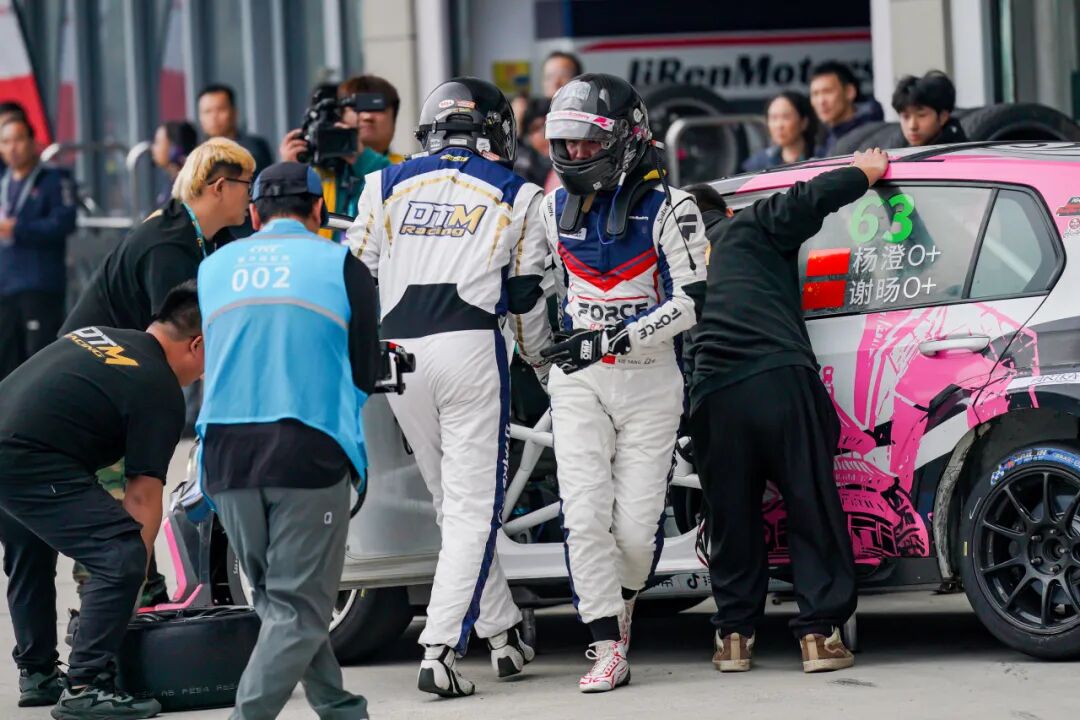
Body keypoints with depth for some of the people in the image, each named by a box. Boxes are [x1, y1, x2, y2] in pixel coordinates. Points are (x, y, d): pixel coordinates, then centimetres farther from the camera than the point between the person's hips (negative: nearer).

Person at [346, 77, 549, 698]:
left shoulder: (387, 187, 15)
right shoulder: (517, 197, 10)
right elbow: (527, 299, 10)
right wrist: (544, 363, 26)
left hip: (396, 355, 4)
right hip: (470, 350, -3)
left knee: (456, 503, 16)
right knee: (474, 507, -4)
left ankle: (504, 633, 22)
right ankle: (440, 651, -16)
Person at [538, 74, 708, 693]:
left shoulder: (668, 208, -10)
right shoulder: (558, 209, 8)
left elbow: (690, 301, -15)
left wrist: (612, 341, -21)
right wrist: (553, 352, 26)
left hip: (649, 380, -4)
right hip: (578, 380, 4)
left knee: (636, 526, -5)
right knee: (585, 517, -9)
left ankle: (623, 602, 26)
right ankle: (609, 648, -5)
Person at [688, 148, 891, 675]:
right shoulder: (751, 228, 13)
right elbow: (812, 198, 2)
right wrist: (866, 172, 16)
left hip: (712, 395, 3)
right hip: (781, 378, -3)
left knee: (732, 520, 14)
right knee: (813, 508, 4)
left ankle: (734, 635, 15)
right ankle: (819, 632, 0)